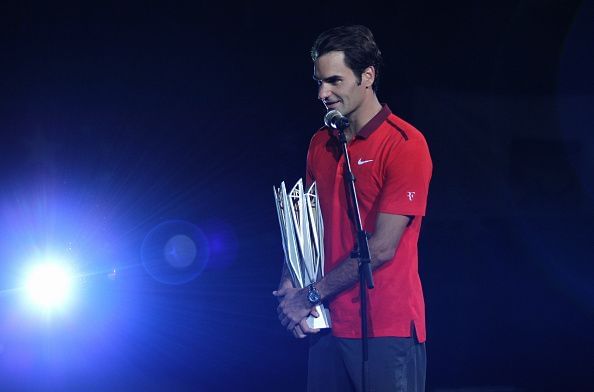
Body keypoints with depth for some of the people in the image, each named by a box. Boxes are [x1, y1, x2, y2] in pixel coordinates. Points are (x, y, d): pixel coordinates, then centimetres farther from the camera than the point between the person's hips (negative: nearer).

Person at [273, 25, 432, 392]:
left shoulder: (404, 145, -11)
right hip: (330, 326, 6)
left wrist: (311, 295, -11)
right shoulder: (321, 144, 11)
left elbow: (382, 247, -15)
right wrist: (289, 284, -3)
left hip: (386, 332, -6)